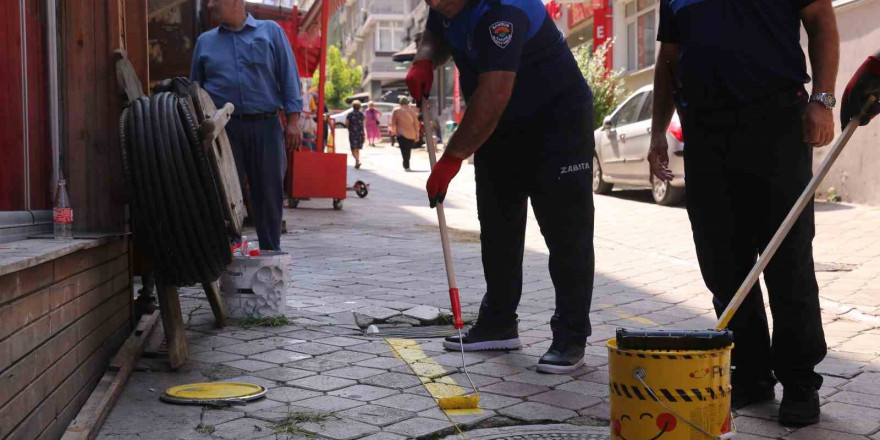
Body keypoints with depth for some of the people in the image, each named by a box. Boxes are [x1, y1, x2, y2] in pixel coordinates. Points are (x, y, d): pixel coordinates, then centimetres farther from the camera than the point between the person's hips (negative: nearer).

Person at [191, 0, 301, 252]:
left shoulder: (271, 31, 9)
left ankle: (271, 252, 16)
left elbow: (289, 77, 4)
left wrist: (293, 119, -6)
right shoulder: (205, 41, 16)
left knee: (269, 193, 4)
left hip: (266, 126, -1)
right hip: (223, 128, 2)